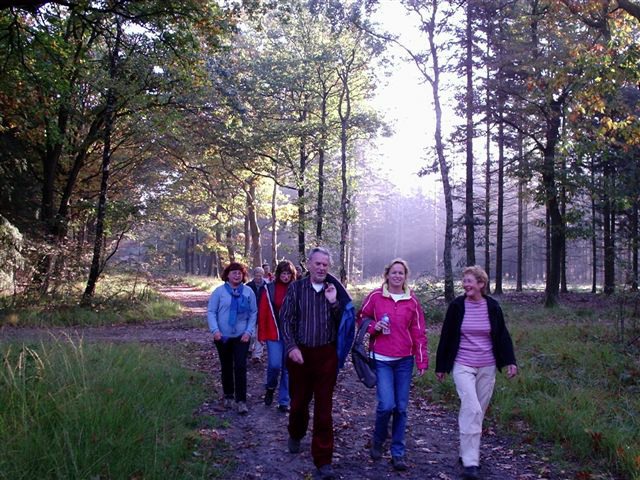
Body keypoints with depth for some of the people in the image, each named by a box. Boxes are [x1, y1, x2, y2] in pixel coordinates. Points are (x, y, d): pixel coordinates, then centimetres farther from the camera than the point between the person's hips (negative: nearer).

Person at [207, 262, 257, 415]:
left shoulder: (248, 292, -1)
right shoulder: (219, 291, -5)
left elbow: (253, 313, 2)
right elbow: (211, 312, -4)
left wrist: (249, 331, -7)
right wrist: (215, 330, -16)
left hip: (241, 336, 0)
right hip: (223, 336, 1)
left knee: (240, 367, -8)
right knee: (226, 367, 13)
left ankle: (241, 401, -4)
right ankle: (228, 396, 29)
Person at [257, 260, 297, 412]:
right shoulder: (269, 289, -2)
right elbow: (262, 312, -2)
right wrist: (262, 334, -5)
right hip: (274, 333, -1)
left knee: (288, 368, 6)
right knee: (274, 364, -12)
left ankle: (284, 401, 17)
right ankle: (270, 388, 20)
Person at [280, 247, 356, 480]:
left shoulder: (335, 290, 2)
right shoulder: (296, 288, 1)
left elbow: (344, 323, 0)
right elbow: (286, 319, 0)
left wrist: (334, 302, -16)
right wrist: (291, 347, -11)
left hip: (326, 355, -1)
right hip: (300, 353, 1)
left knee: (324, 408, -1)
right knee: (299, 400, 15)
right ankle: (296, 434, 46)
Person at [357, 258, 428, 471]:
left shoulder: (412, 301, 3)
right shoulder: (375, 296, -2)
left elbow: (419, 332, 5)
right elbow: (361, 319, 10)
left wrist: (422, 361, 2)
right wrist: (374, 326, -11)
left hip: (405, 360, 2)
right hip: (381, 359, -2)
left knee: (401, 408, 5)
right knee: (387, 404, -12)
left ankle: (398, 453, 18)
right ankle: (377, 441, 17)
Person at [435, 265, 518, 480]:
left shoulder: (492, 306, 1)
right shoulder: (456, 306, -3)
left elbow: (503, 336, 5)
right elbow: (446, 337, 2)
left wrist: (510, 361, -5)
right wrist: (440, 366, 5)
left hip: (487, 367, 3)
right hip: (463, 366, -2)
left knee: (478, 411, 8)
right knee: (472, 408, -16)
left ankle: (467, 453, 24)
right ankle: (470, 462, -14)